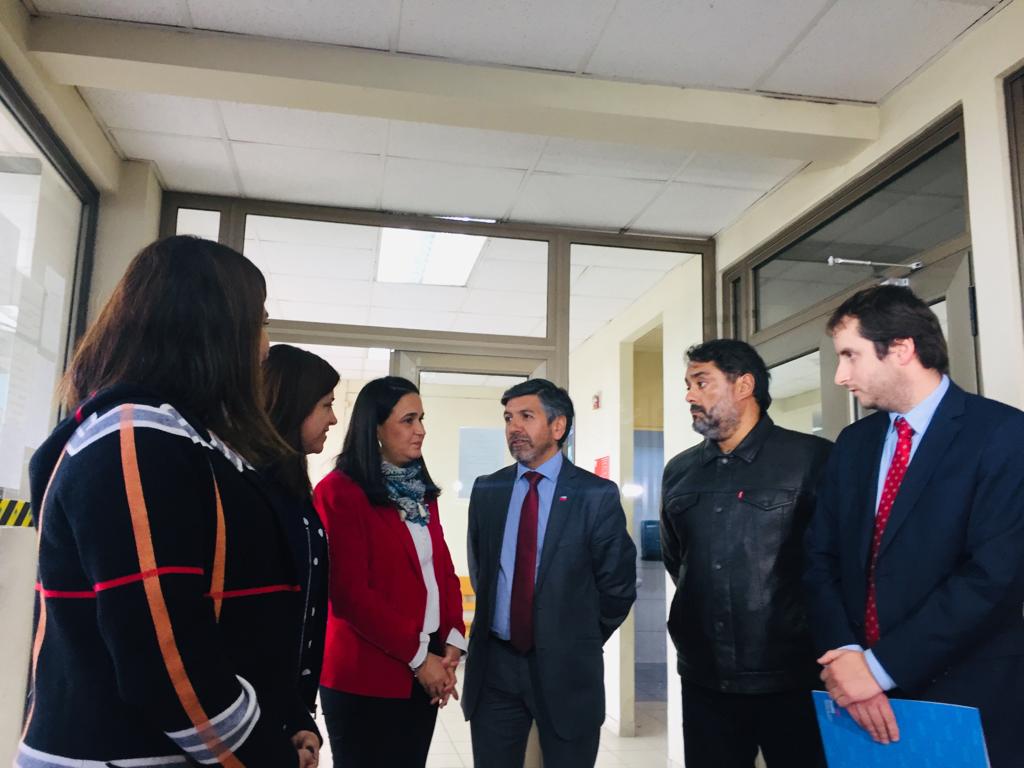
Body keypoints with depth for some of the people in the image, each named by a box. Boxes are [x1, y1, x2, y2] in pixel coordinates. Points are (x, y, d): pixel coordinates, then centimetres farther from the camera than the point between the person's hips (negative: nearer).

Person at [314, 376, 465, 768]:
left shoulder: (421, 491, 11)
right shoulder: (339, 492, -13)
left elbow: (444, 568, 11)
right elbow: (349, 593, -17)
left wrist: (453, 639, -3)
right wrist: (417, 656, -13)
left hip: (425, 674, 7)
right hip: (365, 677, -7)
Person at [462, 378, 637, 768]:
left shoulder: (597, 494, -8)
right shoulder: (487, 490, 4)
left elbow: (618, 585, -2)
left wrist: (581, 643, 5)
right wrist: (493, 623, 12)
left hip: (566, 669, -3)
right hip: (494, 664, 3)